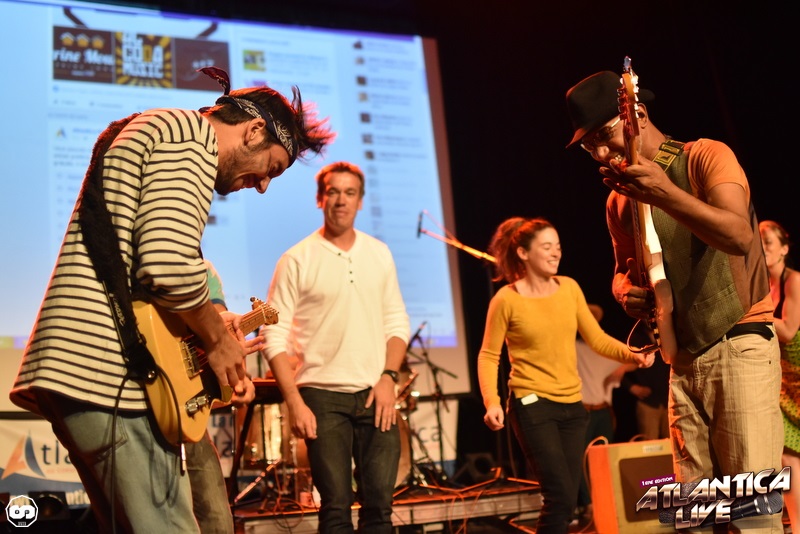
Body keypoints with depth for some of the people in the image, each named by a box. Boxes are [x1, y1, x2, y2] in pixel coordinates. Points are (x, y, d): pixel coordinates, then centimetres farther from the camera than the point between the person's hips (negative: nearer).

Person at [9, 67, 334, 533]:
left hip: (74, 365, 11)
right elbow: (169, 265, -21)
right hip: (110, 371, -11)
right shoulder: (190, 134, -6)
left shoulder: (147, 132, 26)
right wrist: (219, 340, -5)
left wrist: (218, 340, 20)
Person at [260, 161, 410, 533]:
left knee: (379, 504, 5)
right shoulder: (297, 259, -3)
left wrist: (388, 377, -2)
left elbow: (397, 322, 12)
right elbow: (274, 337, -5)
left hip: (376, 394, 3)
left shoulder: (379, 254, 9)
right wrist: (294, 403, -11)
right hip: (323, 396, -3)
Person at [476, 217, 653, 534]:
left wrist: (632, 355, -12)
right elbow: (489, 356, -6)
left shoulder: (569, 288, 4)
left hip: (572, 405, 6)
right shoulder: (506, 299, -9)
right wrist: (492, 402, -20)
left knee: (567, 499, 9)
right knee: (561, 496, -12)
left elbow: (597, 339, 5)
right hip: (532, 405, -5)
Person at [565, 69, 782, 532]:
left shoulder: (706, 157, -6)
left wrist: (665, 194, -36)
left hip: (740, 344, -6)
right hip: (684, 359, 6)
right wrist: (626, 290, -1)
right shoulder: (619, 201, 12)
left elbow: (740, 235, -21)